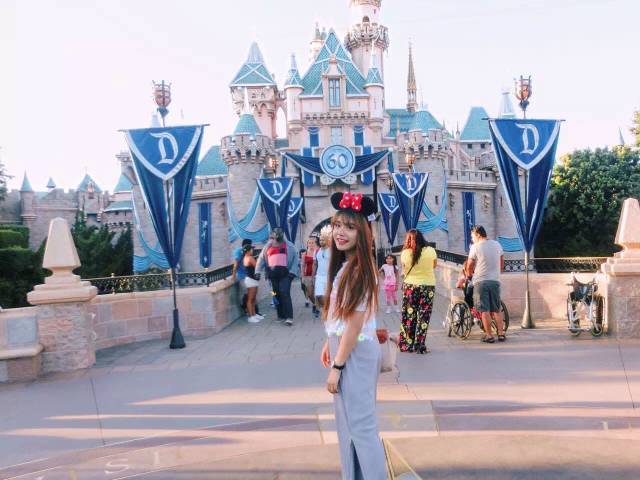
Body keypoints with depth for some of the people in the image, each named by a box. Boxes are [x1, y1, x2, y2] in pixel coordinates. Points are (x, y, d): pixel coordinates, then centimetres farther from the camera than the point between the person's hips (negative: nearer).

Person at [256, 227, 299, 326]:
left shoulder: (289, 246, 5)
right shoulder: (268, 246, 13)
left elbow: (295, 258, 2)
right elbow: (261, 258, 12)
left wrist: (293, 271, -8)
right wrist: (258, 271, 2)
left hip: (285, 273, -4)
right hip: (273, 274, 4)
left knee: (285, 293, -14)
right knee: (277, 294, 7)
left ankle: (289, 317, -14)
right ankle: (281, 316, 17)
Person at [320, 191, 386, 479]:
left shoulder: (360, 269, -20)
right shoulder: (343, 264, 8)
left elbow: (355, 323, -22)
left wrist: (336, 367, -19)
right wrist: (329, 345, 17)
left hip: (356, 352, -10)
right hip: (343, 347, 10)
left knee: (360, 424, 1)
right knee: (346, 421, 20)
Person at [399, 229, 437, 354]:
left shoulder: (405, 253, -7)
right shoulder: (430, 251, -7)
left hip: (409, 286, 1)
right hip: (428, 286, -1)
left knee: (408, 316, 11)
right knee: (423, 317, 6)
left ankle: (406, 344, 18)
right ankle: (419, 346, 7)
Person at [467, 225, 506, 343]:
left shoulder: (475, 247, -6)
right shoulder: (497, 245, 9)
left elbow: (470, 266, 0)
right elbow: (502, 264, 14)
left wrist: (470, 274, 21)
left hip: (481, 281, -4)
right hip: (495, 281, 5)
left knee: (484, 310, -1)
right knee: (496, 310, 13)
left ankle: (489, 335, 0)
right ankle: (501, 333, 11)